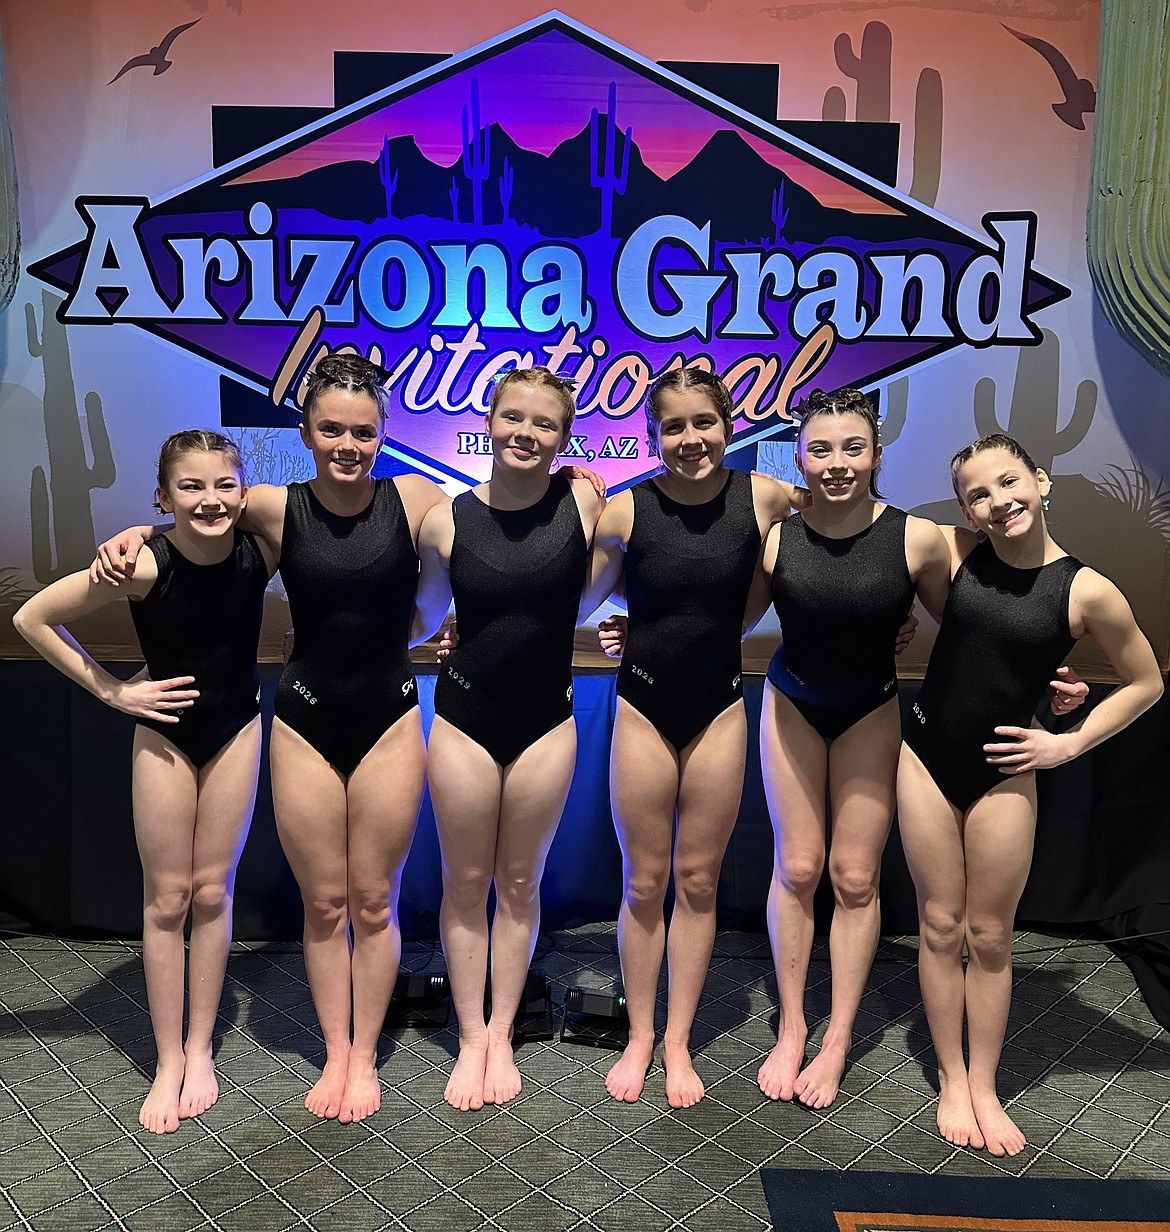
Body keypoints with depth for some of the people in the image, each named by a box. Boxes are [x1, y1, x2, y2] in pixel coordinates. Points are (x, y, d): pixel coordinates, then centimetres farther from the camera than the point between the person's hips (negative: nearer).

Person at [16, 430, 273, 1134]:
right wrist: (111, 691, -13)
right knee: (167, 899, 6)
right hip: (166, 730, -1)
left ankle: (201, 1050, 24)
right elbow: (33, 618, -14)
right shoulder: (144, 565, -25)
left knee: (212, 892, 9)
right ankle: (168, 1063, 20)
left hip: (237, 728, 1)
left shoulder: (260, 550, -20)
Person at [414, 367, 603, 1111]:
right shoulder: (448, 520, -7)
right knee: (466, 885, 11)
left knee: (520, 884, 13)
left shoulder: (584, 500, -9)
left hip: (547, 722, 0)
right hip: (464, 717, 0)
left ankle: (502, 1036, 31)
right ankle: (471, 1040, 28)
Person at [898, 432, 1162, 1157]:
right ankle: (952, 1081, 28)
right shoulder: (956, 554, -7)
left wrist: (1069, 744, -4)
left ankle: (984, 1087, 30)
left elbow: (1147, 683, 3)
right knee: (941, 926, 11)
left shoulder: (1087, 592, -11)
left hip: (1005, 775, -1)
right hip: (927, 761, 1)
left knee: (990, 936, 12)